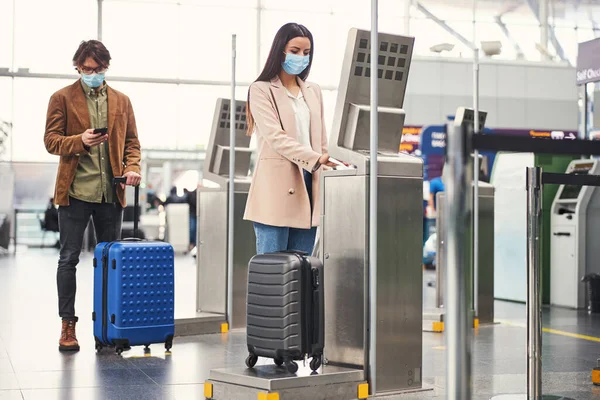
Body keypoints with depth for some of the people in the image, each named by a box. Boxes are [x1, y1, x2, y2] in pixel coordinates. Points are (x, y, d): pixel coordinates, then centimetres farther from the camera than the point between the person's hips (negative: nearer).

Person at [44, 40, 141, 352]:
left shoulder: (121, 101, 14)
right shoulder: (62, 98, 4)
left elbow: (132, 141, 15)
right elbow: (51, 140, -1)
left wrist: (132, 167, -4)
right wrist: (80, 141, -18)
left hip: (111, 192, 3)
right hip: (74, 190, -3)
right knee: (69, 258, 1)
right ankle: (68, 325, 8)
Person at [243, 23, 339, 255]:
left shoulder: (313, 91, 18)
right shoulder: (262, 90, 0)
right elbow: (275, 137, -13)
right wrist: (315, 159, -22)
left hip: (308, 187, 6)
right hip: (276, 190, -6)